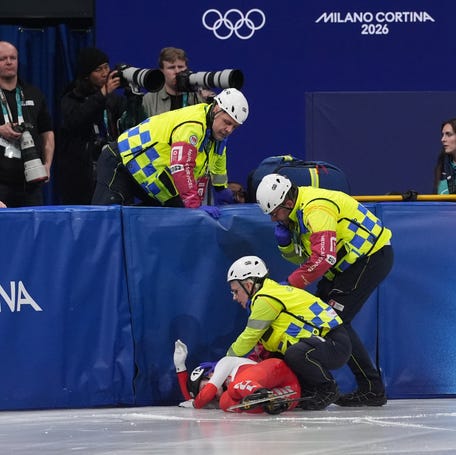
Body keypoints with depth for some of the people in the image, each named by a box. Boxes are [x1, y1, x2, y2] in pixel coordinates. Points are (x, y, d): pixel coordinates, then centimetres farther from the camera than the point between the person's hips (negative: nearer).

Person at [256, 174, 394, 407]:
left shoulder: (315, 209, -25)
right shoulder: (296, 211, 7)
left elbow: (323, 258, -34)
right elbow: (302, 257, 14)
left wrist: (291, 283, -27)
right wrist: (285, 241, -6)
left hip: (373, 256, -10)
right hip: (351, 259, 10)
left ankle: (372, 389, -12)